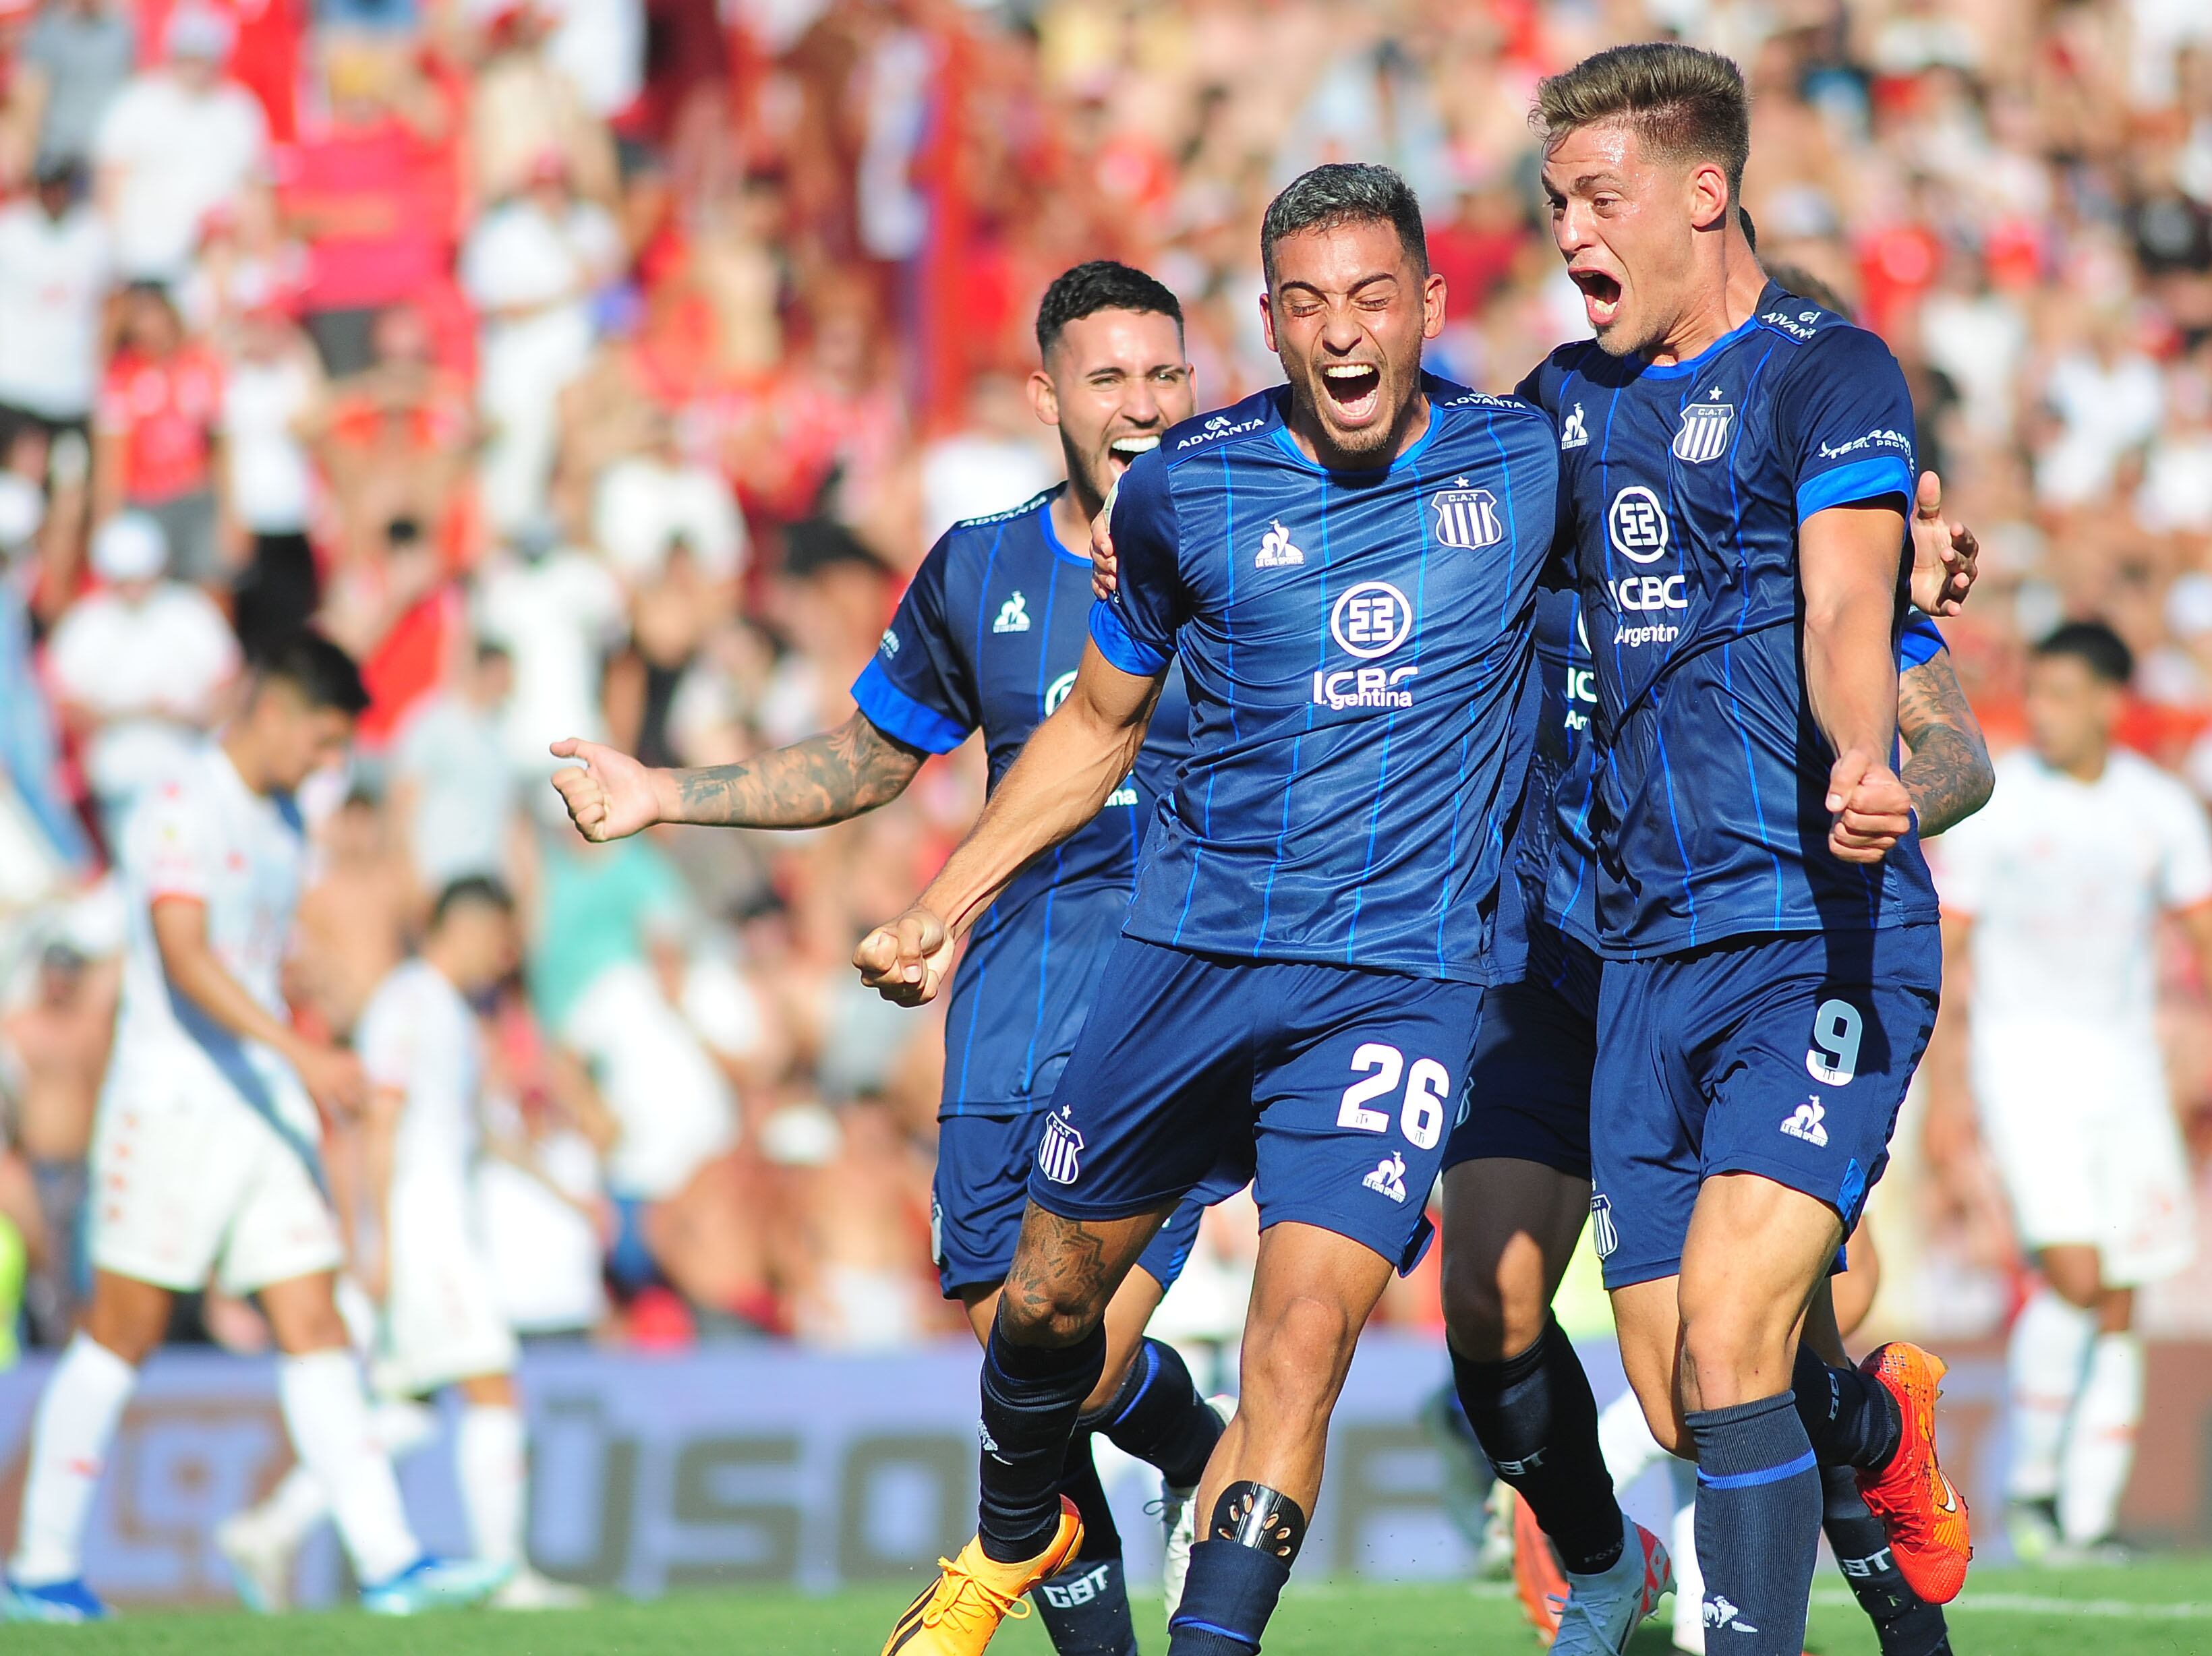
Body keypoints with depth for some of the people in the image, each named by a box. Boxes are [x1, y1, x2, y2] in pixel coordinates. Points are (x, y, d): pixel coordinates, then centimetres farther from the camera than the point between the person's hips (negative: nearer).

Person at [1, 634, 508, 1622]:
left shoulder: (282, 825, 15)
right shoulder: (182, 809, -13)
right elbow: (185, 958, -25)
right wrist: (302, 1051, -33)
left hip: (265, 1110, 8)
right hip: (172, 1103, -8)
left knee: (316, 1330, -1)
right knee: (123, 1336, -2)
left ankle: (388, 1562, -7)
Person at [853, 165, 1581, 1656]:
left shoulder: (1530, 463, -1)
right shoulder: (1185, 486, 0)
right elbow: (1099, 723, 15)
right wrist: (946, 903, 12)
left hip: (1400, 971, -2)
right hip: (1193, 946, 2)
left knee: (1307, 1324, -19)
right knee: (1054, 1292, 15)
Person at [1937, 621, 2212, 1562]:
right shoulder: (1997, 803, -4)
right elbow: (1939, 944, -2)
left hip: (2125, 1060, 4)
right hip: (2025, 1052, -4)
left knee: (2117, 1309, 1)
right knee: (2073, 1273, -19)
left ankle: (2088, 1519, 7)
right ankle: (2031, 1481, -3)